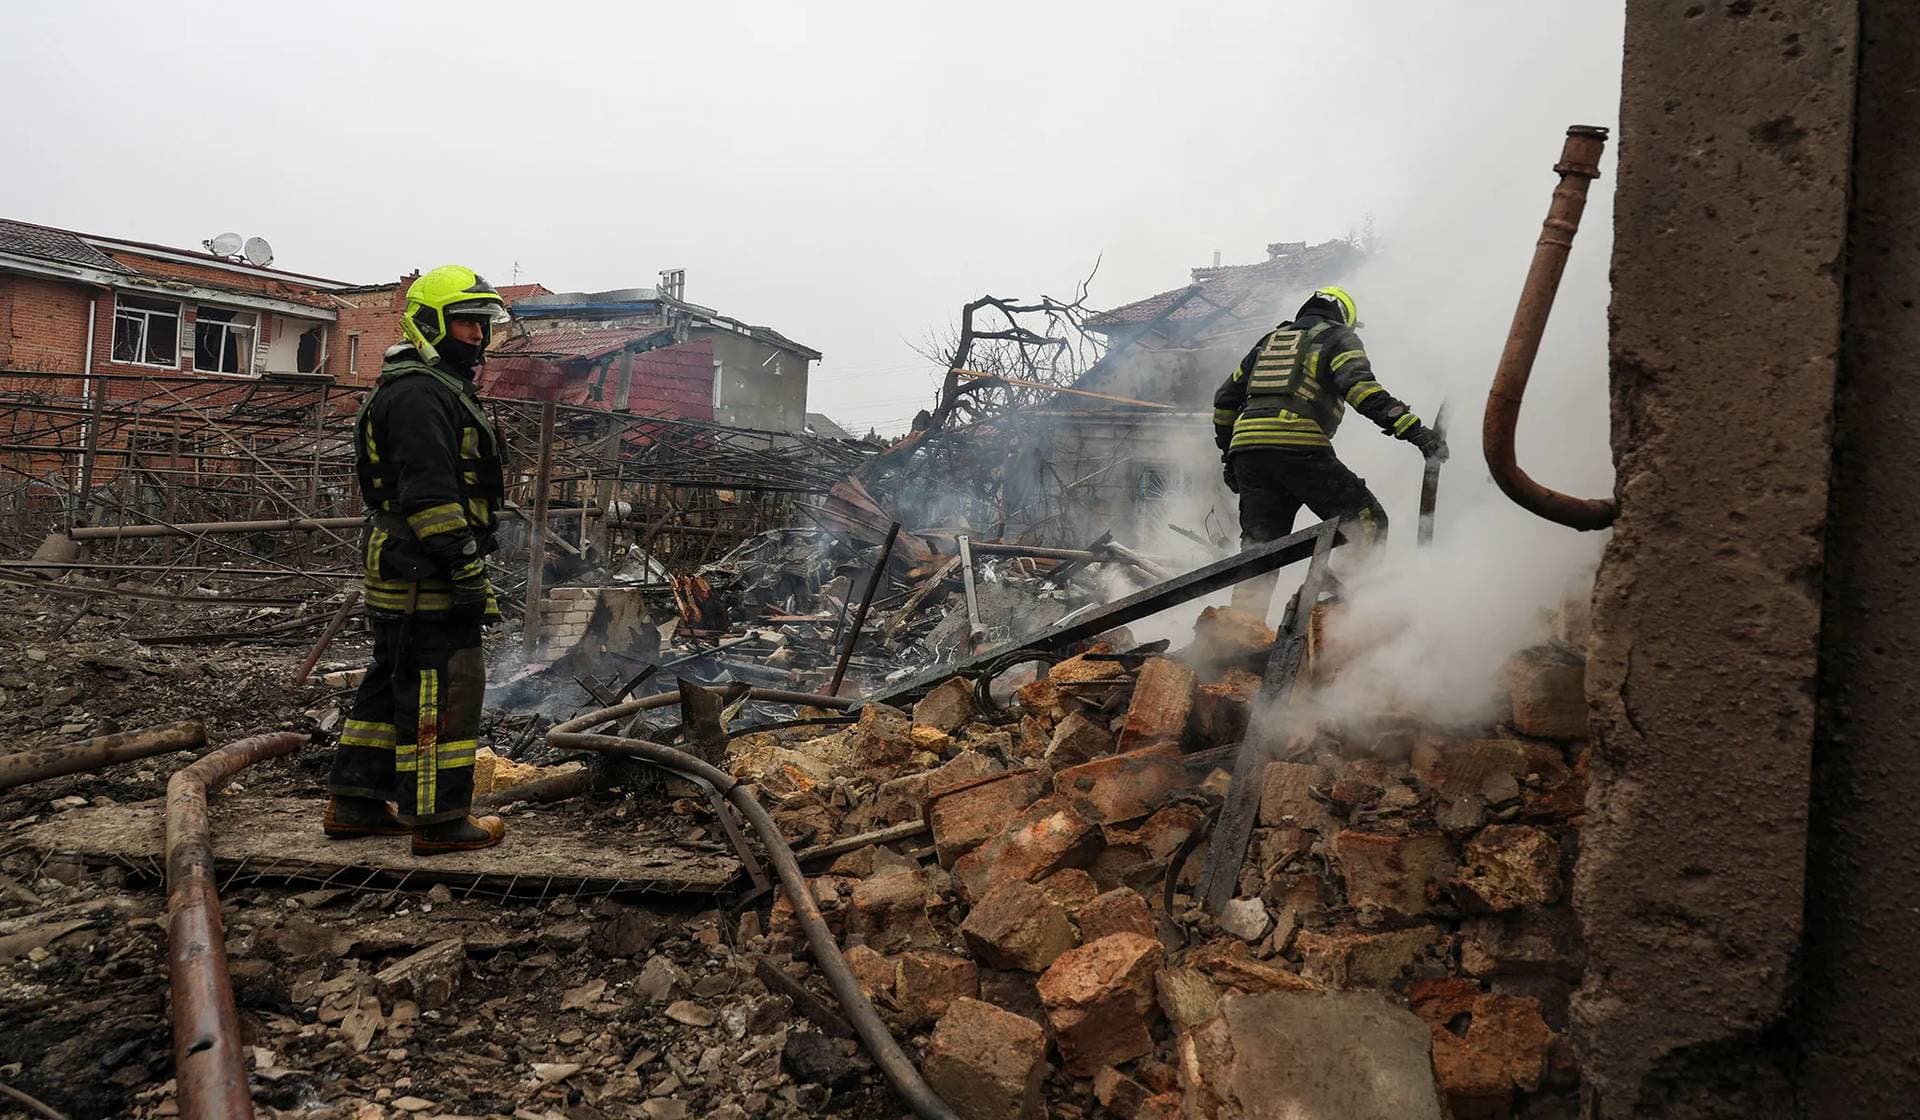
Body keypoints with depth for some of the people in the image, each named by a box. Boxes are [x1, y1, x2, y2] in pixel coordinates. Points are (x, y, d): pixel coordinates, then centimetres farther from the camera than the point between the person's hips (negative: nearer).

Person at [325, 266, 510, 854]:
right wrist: (468, 571, -23)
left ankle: (354, 805, 26)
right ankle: (439, 819, 2)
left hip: (405, 577, 11)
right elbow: (430, 492, -22)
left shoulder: (439, 388, 22)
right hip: (426, 577, -11)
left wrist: (467, 568, 26)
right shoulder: (419, 393, -13)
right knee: (442, 689, -6)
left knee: (393, 683, 16)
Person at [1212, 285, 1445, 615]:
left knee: (1259, 550, 10)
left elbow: (1226, 400, 28)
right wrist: (1410, 427, -15)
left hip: (1246, 445, 6)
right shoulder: (1338, 337, 14)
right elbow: (1360, 386, -8)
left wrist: (1229, 456, 34)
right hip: (1298, 447, -6)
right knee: (1367, 522, 0)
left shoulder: (1269, 340, 32)